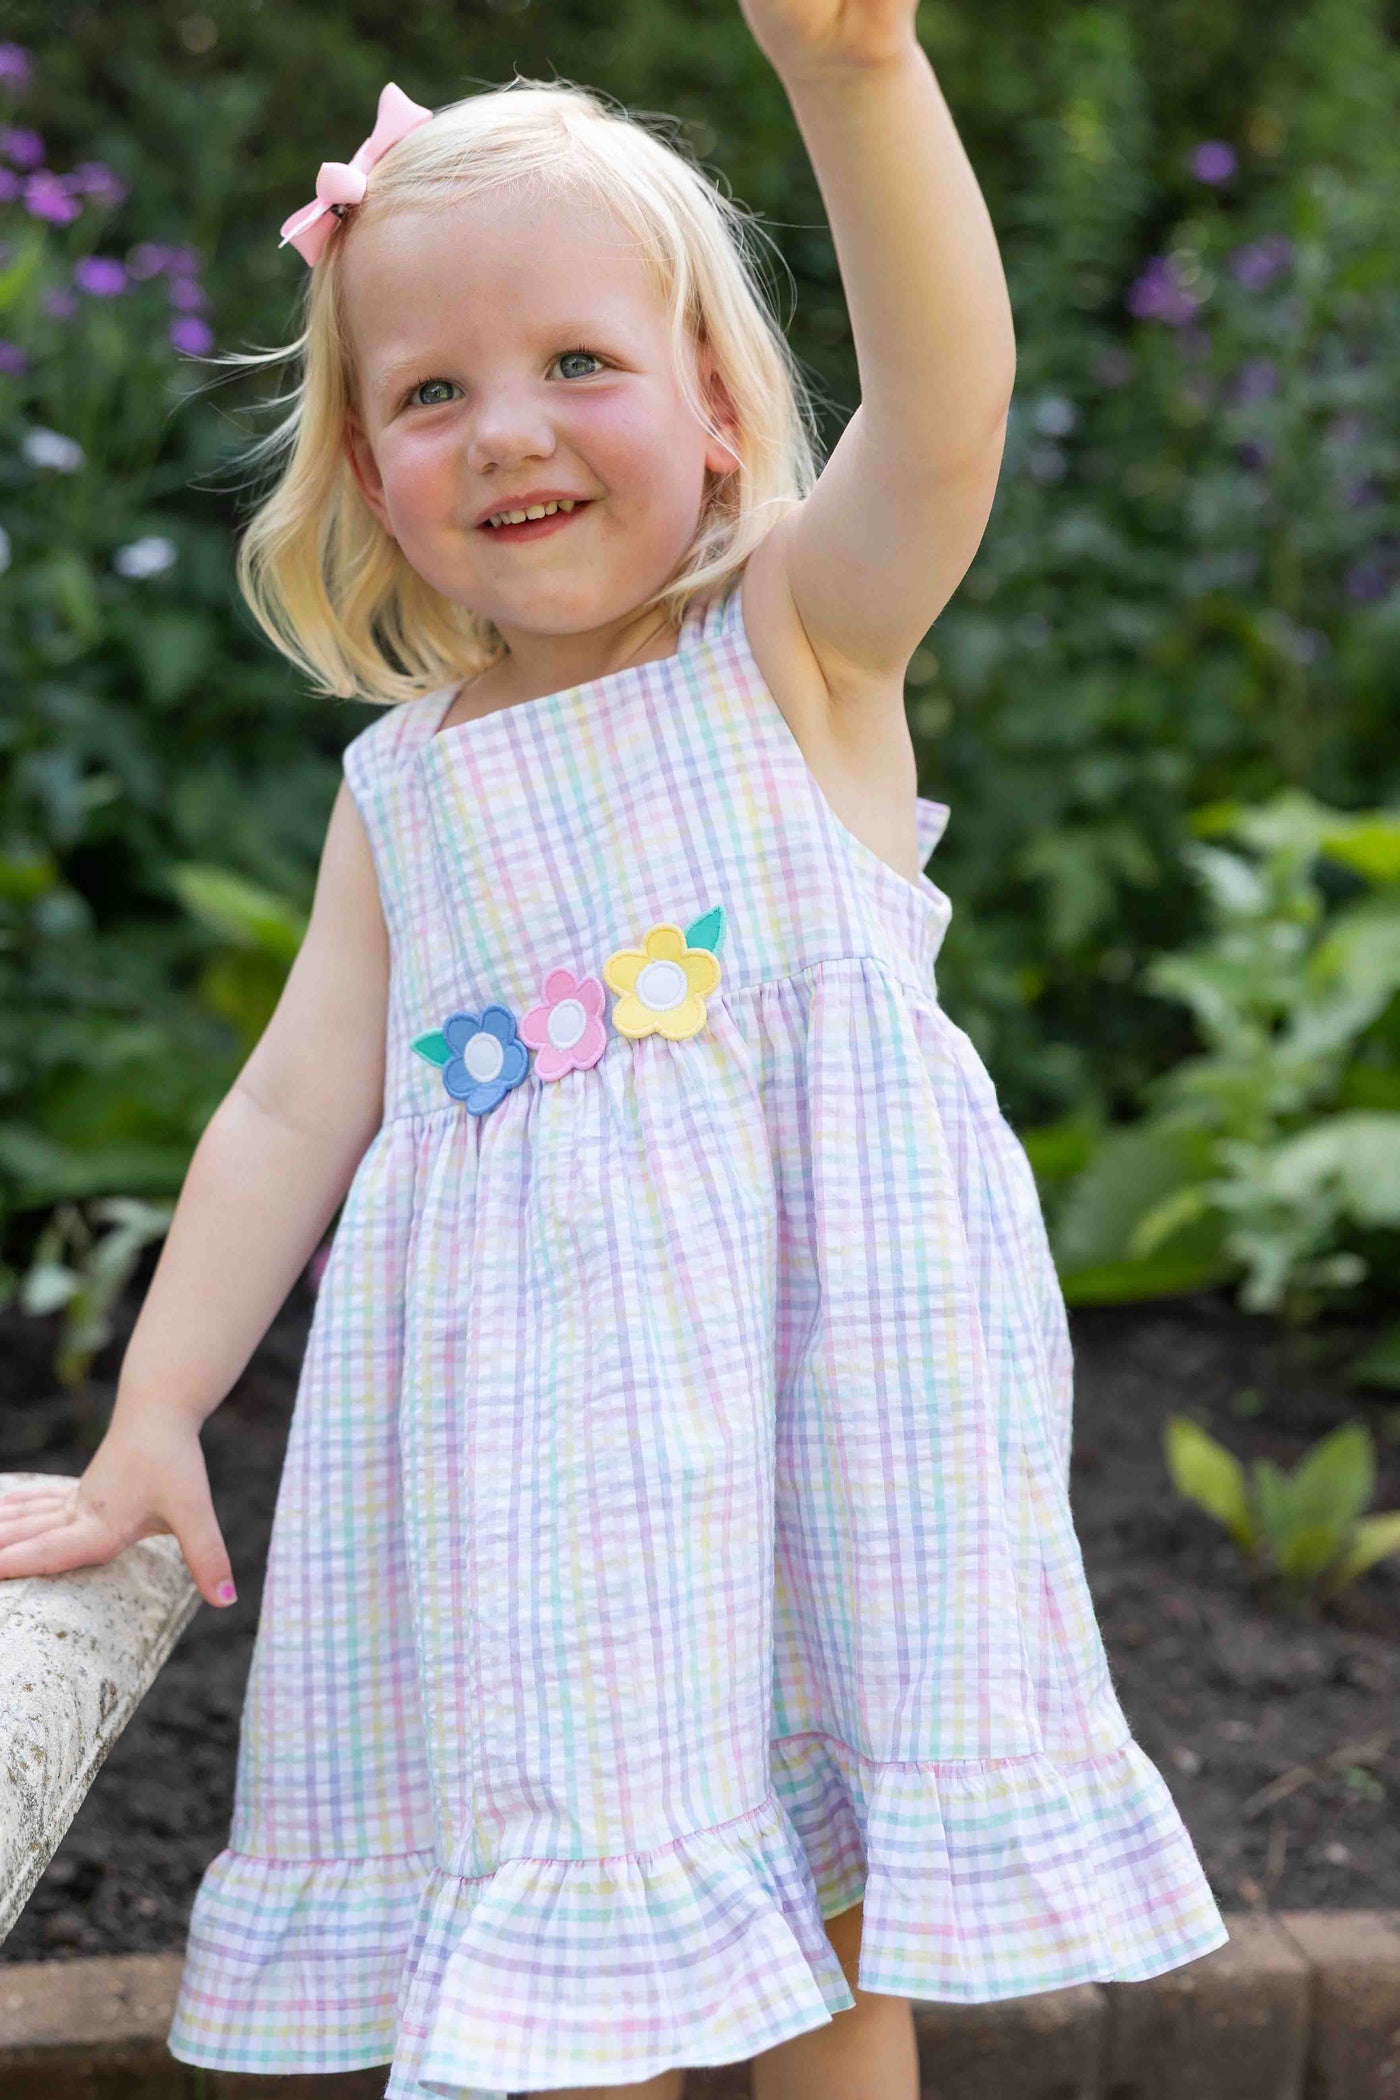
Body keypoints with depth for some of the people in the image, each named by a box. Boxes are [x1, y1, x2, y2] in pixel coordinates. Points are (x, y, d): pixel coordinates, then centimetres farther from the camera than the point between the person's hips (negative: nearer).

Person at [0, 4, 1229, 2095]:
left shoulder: (800, 643, -2)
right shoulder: (405, 787, 8)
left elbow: (943, 401, -21)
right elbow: (292, 1109, 10)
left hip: (816, 1361, -2)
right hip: (543, 1420, 3)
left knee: (833, 1926, 9)